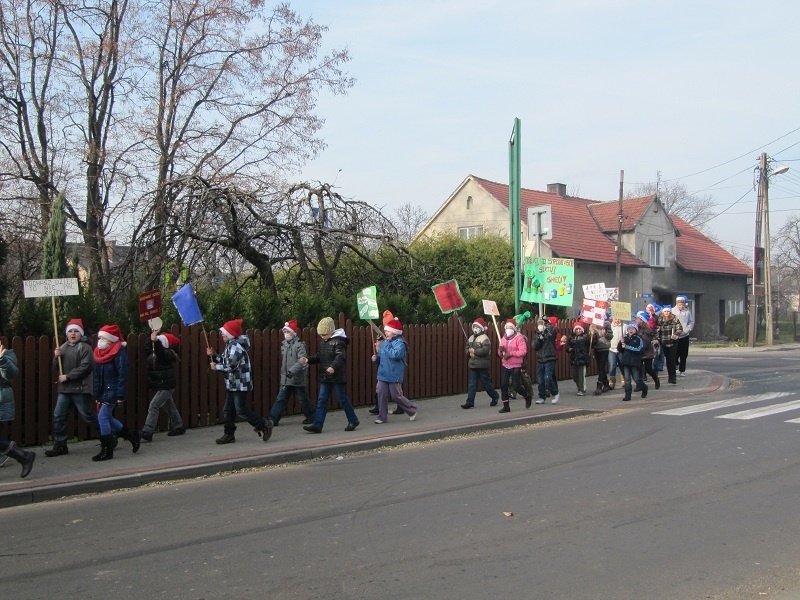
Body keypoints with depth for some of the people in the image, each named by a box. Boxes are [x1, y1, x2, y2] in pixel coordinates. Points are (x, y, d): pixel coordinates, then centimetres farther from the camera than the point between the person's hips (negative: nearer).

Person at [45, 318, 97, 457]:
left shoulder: (85, 347, -8)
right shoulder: (63, 347, 15)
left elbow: (85, 367, -18)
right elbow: (56, 368, 17)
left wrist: (67, 376, -16)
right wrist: (56, 357, -4)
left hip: (80, 389, -7)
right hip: (64, 389, 7)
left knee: (89, 416, -2)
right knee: (58, 417, 4)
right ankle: (60, 445, 13)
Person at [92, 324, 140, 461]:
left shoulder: (119, 352, -13)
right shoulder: (100, 353, 10)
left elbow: (123, 375, -16)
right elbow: (97, 376, 13)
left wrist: (120, 395, -19)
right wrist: (97, 395, 11)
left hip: (113, 391, -8)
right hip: (103, 391, 8)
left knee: (103, 418, -9)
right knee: (108, 418, 12)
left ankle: (107, 451, 0)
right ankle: (132, 436, 28)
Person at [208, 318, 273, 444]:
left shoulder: (236, 346, -19)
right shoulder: (230, 345, 12)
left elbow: (230, 366, -25)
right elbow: (225, 361, 18)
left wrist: (215, 367, -12)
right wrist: (213, 355, 6)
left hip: (240, 383, -10)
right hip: (232, 384, 10)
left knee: (241, 410, -7)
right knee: (228, 410, 11)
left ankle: (264, 425, 3)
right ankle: (229, 434, 18)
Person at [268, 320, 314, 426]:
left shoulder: (299, 345, -13)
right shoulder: (284, 344, 10)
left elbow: (302, 361, -23)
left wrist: (292, 370, -30)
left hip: (298, 378, -6)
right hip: (285, 378, 6)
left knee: (303, 399, 7)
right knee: (280, 399, 2)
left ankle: (310, 416, 25)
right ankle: (273, 419, 1)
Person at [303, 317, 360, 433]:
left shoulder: (338, 342, -14)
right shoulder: (323, 342, 13)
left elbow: (341, 357, -27)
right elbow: (319, 357, 19)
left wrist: (333, 367, -43)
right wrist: (309, 360, 2)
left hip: (337, 377, -8)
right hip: (325, 378, 8)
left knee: (342, 399, 3)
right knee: (321, 401, 3)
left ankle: (353, 420, 19)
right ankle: (317, 425, 2)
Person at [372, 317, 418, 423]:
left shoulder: (399, 343, -12)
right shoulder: (384, 343, 12)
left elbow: (396, 354, -30)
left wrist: (385, 347, -21)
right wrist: (376, 359, 1)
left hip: (394, 376, -7)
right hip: (383, 375, 7)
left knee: (396, 396, 0)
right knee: (381, 395, 2)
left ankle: (412, 409, 21)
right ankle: (382, 416, 12)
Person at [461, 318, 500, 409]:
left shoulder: (484, 338, -11)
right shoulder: (471, 338, 15)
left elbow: (485, 350, -23)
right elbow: (467, 347, 19)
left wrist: (474, 351, -16)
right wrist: (470, 352, -4)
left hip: (482, 365, -7)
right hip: (472, 364, 7)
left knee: (486, 382, 3)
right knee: (471, 384, 3)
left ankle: (495, 396, 25)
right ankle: (470, 402, 2)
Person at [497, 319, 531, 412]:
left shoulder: (519, 338, -7)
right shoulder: (503, 338, 13)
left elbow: (523, 351, -17)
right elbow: (500, 354, 17)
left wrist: (511, 353, -22)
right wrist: (500, 350, -7)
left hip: (516, 366, -6)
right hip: (505, 365, 6)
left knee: (516, 385, -5)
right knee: (503, 385, -2)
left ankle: (527, 397, 25)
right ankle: (506, 406, 5)